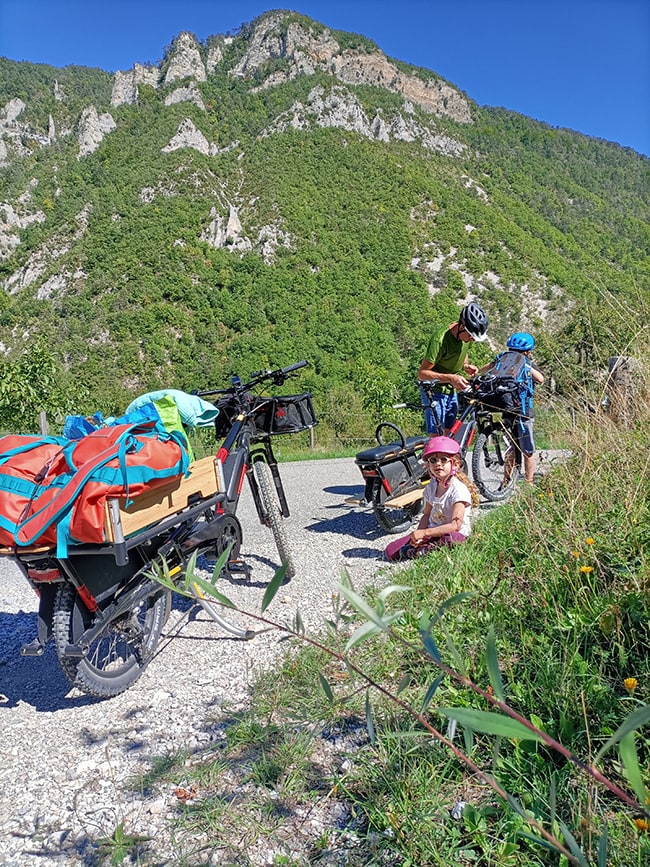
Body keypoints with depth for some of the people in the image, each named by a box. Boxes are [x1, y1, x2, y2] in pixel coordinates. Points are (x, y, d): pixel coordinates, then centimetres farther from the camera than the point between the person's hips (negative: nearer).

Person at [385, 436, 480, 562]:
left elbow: (456, 525, -24)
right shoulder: (431, 487, 4)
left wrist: (424, 532, -26)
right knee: (391, 550, -9)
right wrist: (418, 534, -12)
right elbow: (427, 515, 10)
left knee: (450, 539, -43)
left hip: (457, 534, -4)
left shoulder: (459, 489, -18)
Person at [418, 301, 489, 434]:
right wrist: (450, 378, -38)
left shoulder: (465, 335, -4)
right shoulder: (440, 339, -27)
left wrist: (466, 366, -3)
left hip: (451, 390, 8)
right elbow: (422, 373, -27)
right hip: (434, 390, -8)